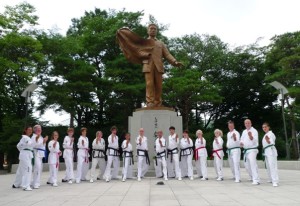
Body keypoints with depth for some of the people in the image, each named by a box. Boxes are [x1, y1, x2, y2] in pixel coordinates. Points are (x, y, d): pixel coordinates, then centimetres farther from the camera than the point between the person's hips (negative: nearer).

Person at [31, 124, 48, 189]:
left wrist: (45, 141, 5)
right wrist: (43, 141, -22)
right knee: (37, 167, -17)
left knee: (40, 168, 14)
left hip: (41, 154, 10)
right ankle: (35, 184, -14)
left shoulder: (40, 137, 19)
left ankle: (37, 183, 27)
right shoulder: (34, 137, -8)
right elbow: (35, 145, -21)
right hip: (36, 153, -10)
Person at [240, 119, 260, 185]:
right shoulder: (244, 132, 14)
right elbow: (242, 139, 18)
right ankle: (252, 177, 35)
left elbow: (255, 141, -19)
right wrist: (241, 143, -5)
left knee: (253, 164, -20)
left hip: (252, 150, -8)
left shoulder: (254, 131, -8)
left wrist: (251, 136, -39)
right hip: (246, 150, 8)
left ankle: (256, 180, -20)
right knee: (247, 165, 16)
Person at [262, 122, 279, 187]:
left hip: (271, 151, -10)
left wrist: (268, 140, -40)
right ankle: (271, 179, 28)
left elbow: (272, 143, -21)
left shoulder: (271, 134, -9)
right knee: (268, 166, 15)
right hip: (266, 151, 10)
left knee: (272, 166, -15)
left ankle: (275, 181, -17)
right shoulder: (265, 135, 19)